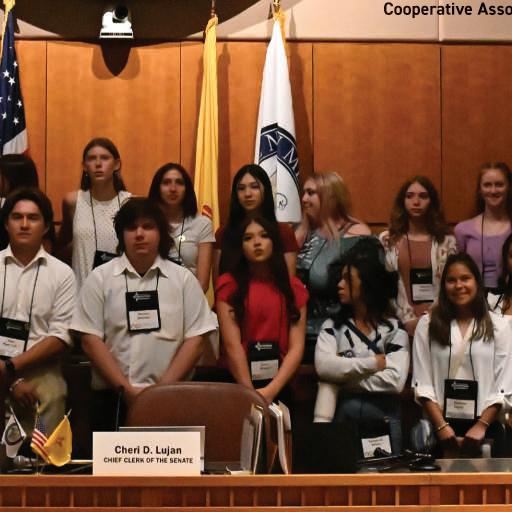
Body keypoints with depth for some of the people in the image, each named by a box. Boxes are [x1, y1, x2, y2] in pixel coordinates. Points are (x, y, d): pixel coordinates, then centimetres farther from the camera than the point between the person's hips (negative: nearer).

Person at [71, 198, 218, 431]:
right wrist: (126, 389, -8)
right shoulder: (100, 278, 5)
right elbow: (90, 339, 0)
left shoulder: (183, 278, 7)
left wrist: (163, 389, -8)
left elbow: (195, 339, 2)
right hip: (113, 398, 0)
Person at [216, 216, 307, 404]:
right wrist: (250, 393, -14)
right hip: (238, 385, -2)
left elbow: (297, 346, -1)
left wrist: (271, 391, -13)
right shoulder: (228, 285, 0)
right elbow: (232, 345, -7)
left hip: (281, 385, 2)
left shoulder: (293, 287, 7)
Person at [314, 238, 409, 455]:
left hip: (384, 422, -1)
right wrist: (373, 363, -15)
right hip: (342, 419, 1)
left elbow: (395, 380, -12)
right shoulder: (333, 326, 6)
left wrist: (345, 376, -8)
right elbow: (324, 366, -12)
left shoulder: (395, 330, 0)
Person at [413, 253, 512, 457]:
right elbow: (422, 382, -1)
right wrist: (441, 425, -10)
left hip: (484, 425, 0)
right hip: (441, 425, 0)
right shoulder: (427, 324, 4)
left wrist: (482, 425, -11)